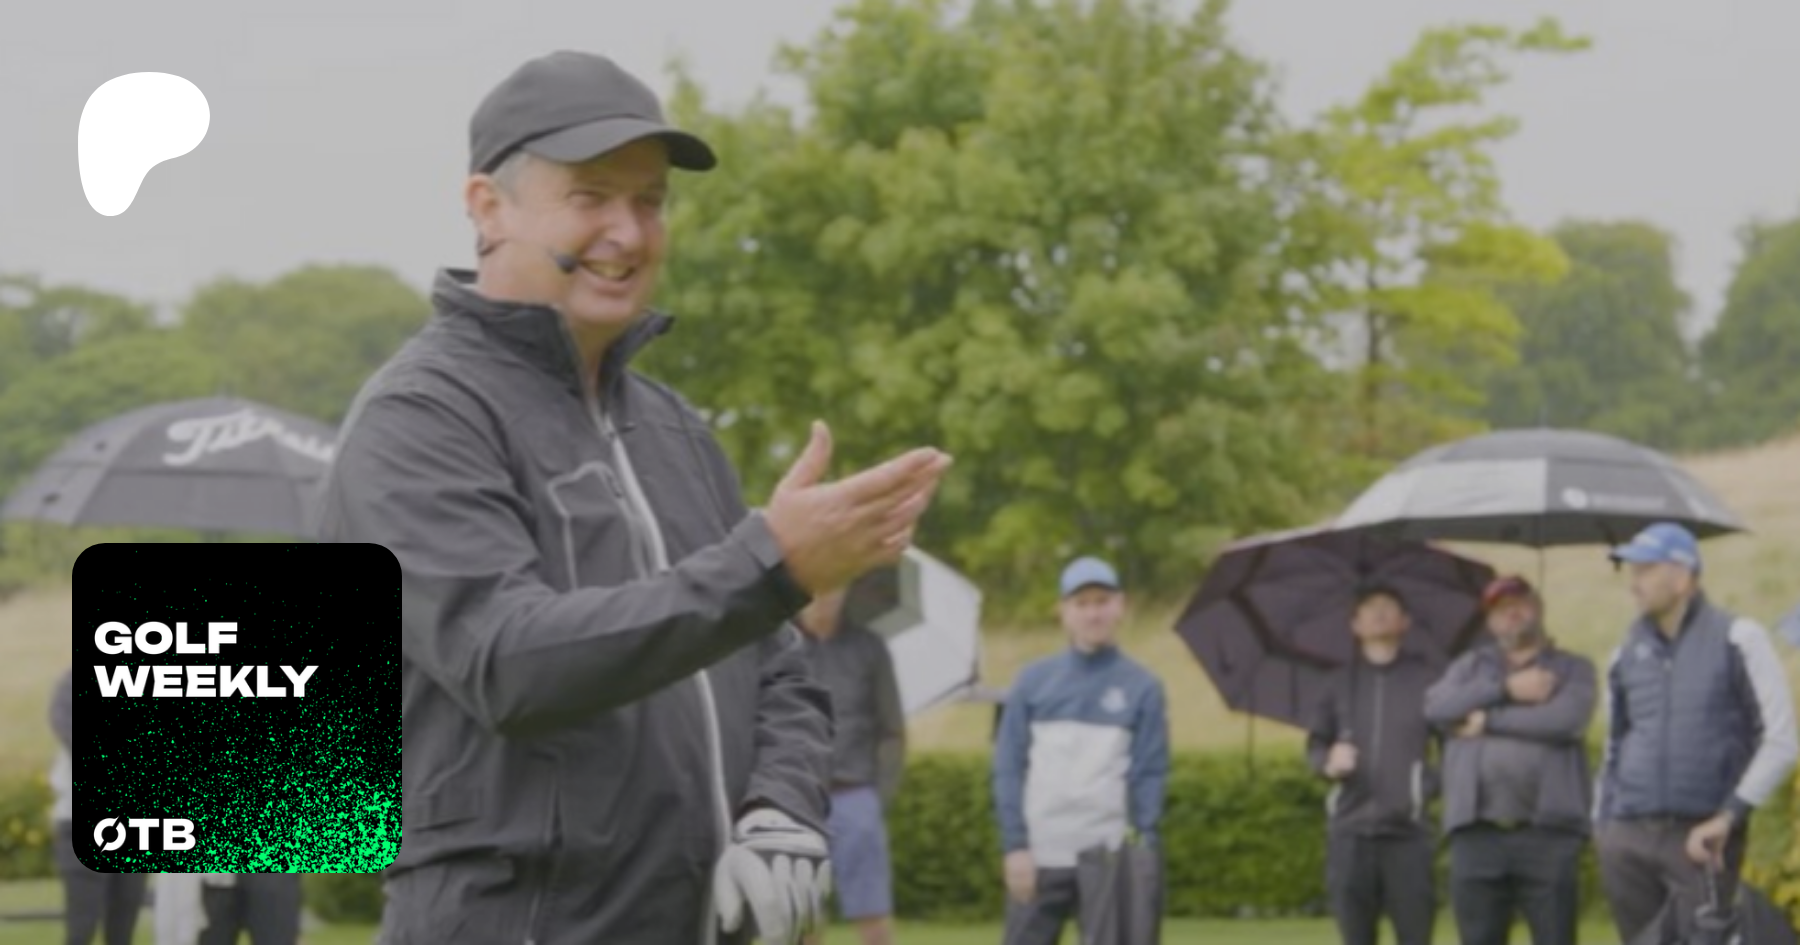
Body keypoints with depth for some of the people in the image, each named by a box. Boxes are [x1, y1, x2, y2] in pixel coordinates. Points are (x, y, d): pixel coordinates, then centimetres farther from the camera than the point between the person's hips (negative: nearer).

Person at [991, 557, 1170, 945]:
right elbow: (1009, 768, 5)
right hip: (1038, 859, 1)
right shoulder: (1033, 681, 7)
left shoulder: (1143, 688, 4)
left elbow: (1150, 776, 1)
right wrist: (1015, 846, -4)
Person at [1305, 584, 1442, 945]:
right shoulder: (1340, 681, 12)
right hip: (1349, 828, 3)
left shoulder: (1427, 678, 4)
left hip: (1408, 829, -2)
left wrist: (1433, 784, -9)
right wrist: (1328, 762, -6)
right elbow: (1315, 743, 14)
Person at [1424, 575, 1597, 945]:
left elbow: (1567, 719, -10)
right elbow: (1437, 707, -1)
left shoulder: (1574, 669, 11)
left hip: (1547, 832, -3)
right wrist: (1507, 689, -7)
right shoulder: (1471, 666, 19)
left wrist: (1489, 721, -3)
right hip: (1478, 833, 3)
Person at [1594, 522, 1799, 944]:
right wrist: (1601, 823, 14)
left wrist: (1729, 816, -12)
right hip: (1627, 838, 4)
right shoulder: (1628, 651, 12)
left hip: (1701, 838, -4)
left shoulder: (1736, 639, -2)